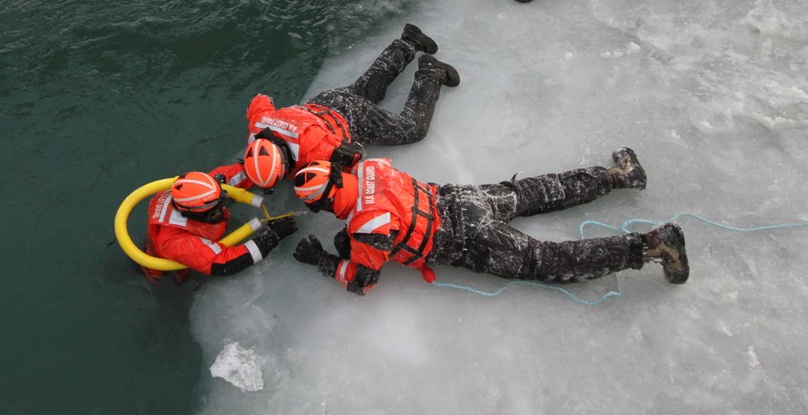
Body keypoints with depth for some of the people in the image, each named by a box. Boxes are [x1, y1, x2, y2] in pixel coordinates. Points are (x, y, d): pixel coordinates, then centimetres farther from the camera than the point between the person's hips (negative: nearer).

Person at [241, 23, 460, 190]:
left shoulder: (313, 149, -45)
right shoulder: (258, 126, -25)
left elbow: (354, 154, -33)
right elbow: (260, 100, -5)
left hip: (352, 117, -6)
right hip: (324, 102, 7)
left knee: (414, 129, 2)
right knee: (366, 87, 31)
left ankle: (430, 74, 18)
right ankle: (407, 44, 43)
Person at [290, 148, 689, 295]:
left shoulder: (369, 226, -26)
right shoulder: (366, 168, -3)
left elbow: (361, 281, -10)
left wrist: (321, 259, 1)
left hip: (471, 243, -7)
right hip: (456, 198, 7)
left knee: (550, 263, 1)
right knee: (525, 193, 23)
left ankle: (650, 244, 2)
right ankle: (615, 174, 29)